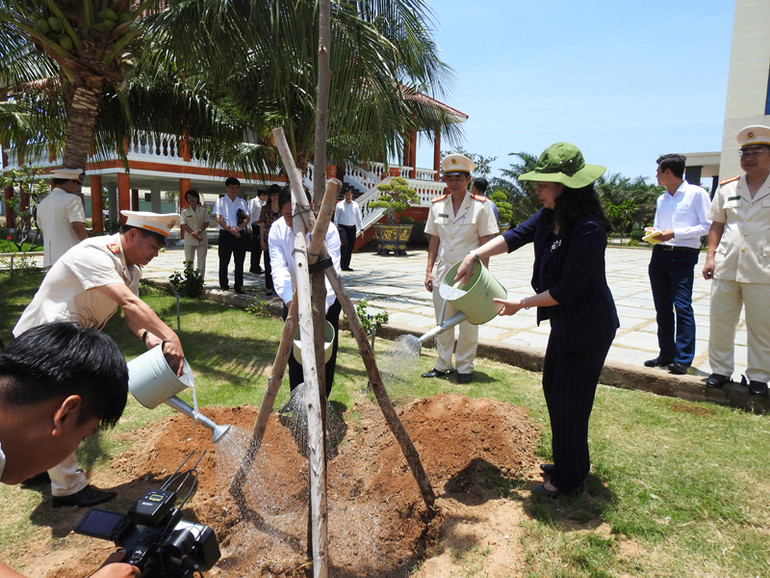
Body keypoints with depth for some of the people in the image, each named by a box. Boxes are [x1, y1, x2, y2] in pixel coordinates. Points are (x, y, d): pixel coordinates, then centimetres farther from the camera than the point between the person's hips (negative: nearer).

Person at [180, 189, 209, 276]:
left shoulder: (203, 209, 4)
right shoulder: (185, 211, 3)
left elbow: (206, 223, -1)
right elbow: (184, 225, -3)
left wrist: (199, 230, -17)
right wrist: (193, 234, -16)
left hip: (202, 238, 0)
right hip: (189, 239, 0)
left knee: (201, 261, 1)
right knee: (189, 261, 2)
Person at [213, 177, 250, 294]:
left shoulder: (242, 202, 14)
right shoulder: (220, 201, 5)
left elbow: (247, 218, 6)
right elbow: (218, 218, -5)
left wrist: (238, 228, -11)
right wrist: (230, 229, -13)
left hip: (240, 234, 3)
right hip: (225, 234, -3)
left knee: (239, 262, 4)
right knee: (224, 261, 0)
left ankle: (238, 286, 10)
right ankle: (224, 286, 8)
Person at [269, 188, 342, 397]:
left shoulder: (327, 229, -25)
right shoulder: (277, 230, -17)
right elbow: (279, 269, -26)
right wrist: (290, 302, -43)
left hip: (326, 300, -2)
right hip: (294, 299, 2)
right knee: (295, 354, 6)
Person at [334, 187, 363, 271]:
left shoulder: (355, 205, 8)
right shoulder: (339, 205, 1)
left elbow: (359, 217, 11)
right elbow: (336, 218, 5)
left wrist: (361, 229, 6)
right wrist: (335, 229, 1)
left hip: (352, 228, 3)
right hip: (343, 227, -3)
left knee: (351, 246, 3)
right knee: (345, 244, -18)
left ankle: (347, 265, 13)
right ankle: (342, 265, -14)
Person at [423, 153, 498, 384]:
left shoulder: (481, 205, -5)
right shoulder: (437, 205, 6)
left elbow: (485, 242, -6)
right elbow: (434, 240, 10)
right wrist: (429, 270, 5)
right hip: (442, 271, 4)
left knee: (468, 323, 5)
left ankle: (464, 367, 21)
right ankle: (443, 365, 25)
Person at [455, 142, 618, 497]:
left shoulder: (588, 229, -27)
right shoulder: (549, 216, 1)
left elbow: (567, 290, -25)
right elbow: (515, 236, 5)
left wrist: (522, 304, -15)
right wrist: (475, 255, -10)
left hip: (587, 328, -10)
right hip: (564, 323, 10)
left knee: (568, 400, 1)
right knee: (553, 388, 19)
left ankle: (569, 479, 21)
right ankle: (568, 463, 38)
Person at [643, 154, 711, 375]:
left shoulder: (696, 193, -4)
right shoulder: (661, 199, 17)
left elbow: (707, 226, -8)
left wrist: (674, 233, -15)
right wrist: (653, 232, 2)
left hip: (683, 256, -7)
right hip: (659, 255, 7)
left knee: (682, 306, -11)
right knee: (662, 307, 8)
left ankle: (683, 359, -6)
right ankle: (666, 353, 16)